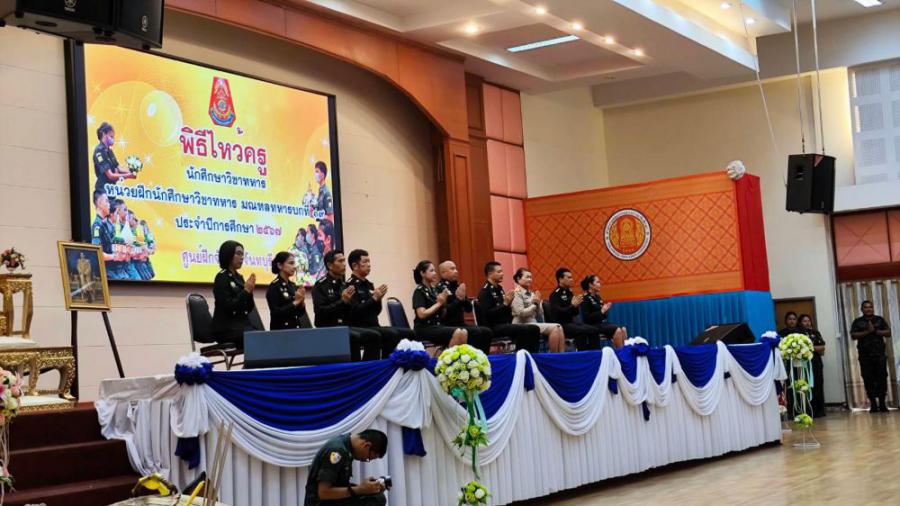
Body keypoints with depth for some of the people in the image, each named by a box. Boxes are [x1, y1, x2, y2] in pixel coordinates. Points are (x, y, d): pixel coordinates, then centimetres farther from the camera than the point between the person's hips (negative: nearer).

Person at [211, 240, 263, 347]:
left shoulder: (239, 277, 16)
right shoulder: (222, 278, -6)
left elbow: (249, 308, 13)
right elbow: (228, 307, -16)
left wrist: (250, 291, -2)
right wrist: (246, 291, -12)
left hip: (243, 324, 7)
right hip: (227, 328, -7)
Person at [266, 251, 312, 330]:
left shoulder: (293, 286, 13)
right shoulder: (274, 286, -8)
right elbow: (275, 313, -17)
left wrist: (302, 302, -5)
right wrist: (295, 302, -17)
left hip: (295, 329, 7)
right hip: (281, 331, -7)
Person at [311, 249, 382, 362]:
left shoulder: (344, 285, 15)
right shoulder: (320, 286, -5)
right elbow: (320, 312, -15)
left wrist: (349, 301, -5)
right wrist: (342, 301, -18)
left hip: (345, 327, 7)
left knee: (375, 336, -15)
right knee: (355, 337, -33)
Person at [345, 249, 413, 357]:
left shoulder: (369, 285, 17)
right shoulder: (351, 285, -9)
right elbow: (354, 312, -21)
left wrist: (379, 298, 0)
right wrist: (374, 298, -16)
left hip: (374, 326, 8)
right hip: (361, 329, -8)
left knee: (409, 333, -3)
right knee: (392, 334, -30)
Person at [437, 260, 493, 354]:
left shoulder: (457, 286, 14)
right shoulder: (440, 288, -8)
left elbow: (469, 309, 12)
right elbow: (444, 311, -19)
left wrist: (464, 298, -7)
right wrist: (458, 299, -17)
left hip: (460, 324, 8)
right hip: (448, 327, -8)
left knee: (487, 332, -9)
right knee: (476, 332, -26)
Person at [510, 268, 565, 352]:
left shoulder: (531, 294, 15)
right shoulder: (517, 293, -6)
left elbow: (540, 314, 15)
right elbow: (521, 313, -17)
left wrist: (538, 303, -3)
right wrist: (534, 304, -5)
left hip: (534, 323, 7)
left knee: (559, 327, -15)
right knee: (554, 328, -22)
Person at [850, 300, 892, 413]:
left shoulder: (880, 320, 12)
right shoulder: (857, 322, 8)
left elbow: (888, 333, 3)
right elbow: (853, 335, -4)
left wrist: (875, 331, -9)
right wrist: (867, 331, -13)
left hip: (879, 354, 1)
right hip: (865, 356, -1)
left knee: (882, 378, -3)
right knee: (868, 380, -2)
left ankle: (882, 403, 3)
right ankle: (873, 404, 3)